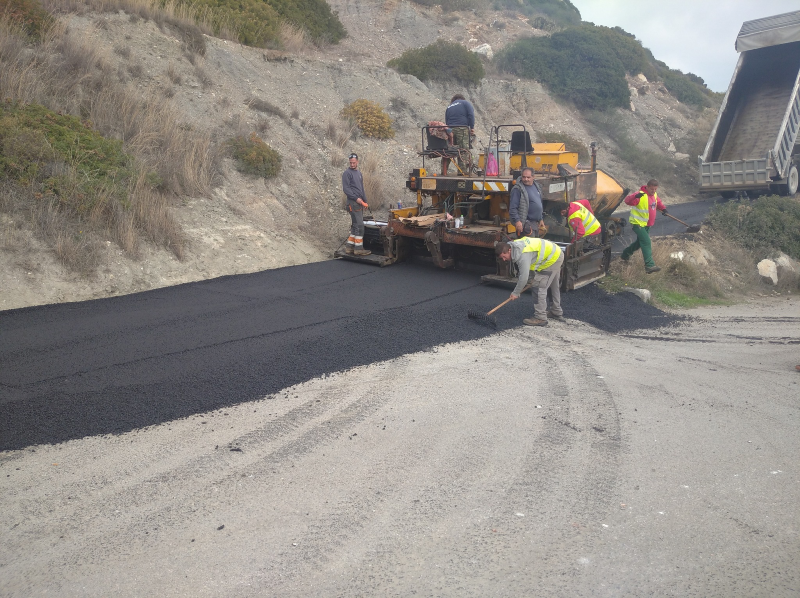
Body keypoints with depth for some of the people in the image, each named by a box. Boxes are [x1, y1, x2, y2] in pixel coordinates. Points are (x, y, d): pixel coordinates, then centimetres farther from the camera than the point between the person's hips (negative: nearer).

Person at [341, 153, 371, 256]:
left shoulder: (359, 173, 20)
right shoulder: (347, 173, -6)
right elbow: (346, 188, -12)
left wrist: (365, 201, 18)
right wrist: (356, 198, -18)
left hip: (359, 203, 9)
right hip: (353, 203, -9)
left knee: (355, 226, 9)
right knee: (359, 226, -10)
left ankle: (349, 247, 14)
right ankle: (358, 248, -6)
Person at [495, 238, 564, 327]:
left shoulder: (523, 255, -33)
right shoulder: (514, 246, -3)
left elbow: (524, 277, -31)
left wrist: (515, 293, -20)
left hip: (552, 258, -11)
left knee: (541, 287, -12)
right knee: (554, 286, 23)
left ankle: (540, 318, -9)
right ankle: (557, 312, 39)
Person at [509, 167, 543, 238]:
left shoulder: (536, 186, 14)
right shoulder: (518, 189, -12)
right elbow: (512, 208, -17)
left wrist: (541, 219, 24)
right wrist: (517, 221, -25)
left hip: (535, 223, 9)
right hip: (526, 224, -9)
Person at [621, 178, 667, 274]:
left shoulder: (654, 195, 5)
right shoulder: (640, 195, -22)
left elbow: (658, 203, 23)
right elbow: (628, 201, -35)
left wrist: (663, 208, 3)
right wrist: (636, 196, -55)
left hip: (647, 224, 9)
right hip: (637, 224, -9)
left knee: (640, 242, 21)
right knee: (646, 242, -17)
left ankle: (625, 255, 42)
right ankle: (649, 265, -19)